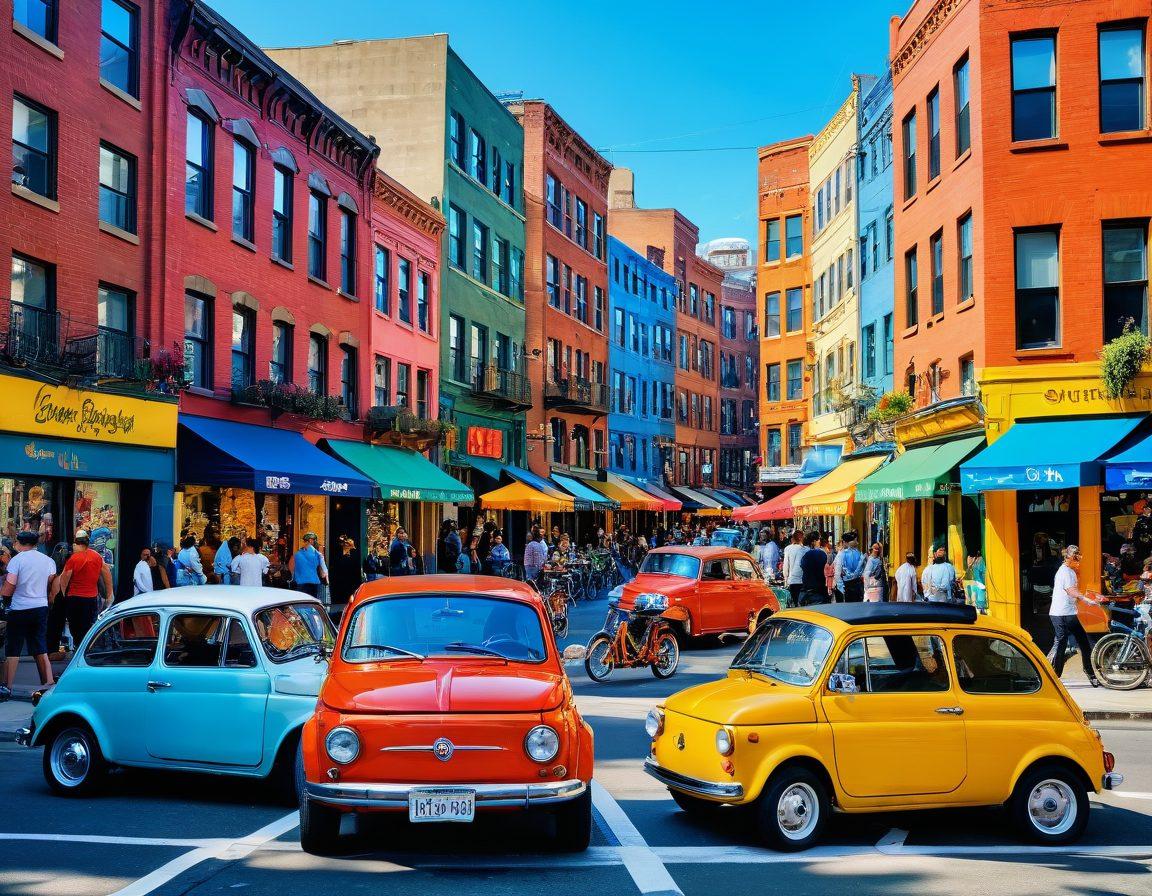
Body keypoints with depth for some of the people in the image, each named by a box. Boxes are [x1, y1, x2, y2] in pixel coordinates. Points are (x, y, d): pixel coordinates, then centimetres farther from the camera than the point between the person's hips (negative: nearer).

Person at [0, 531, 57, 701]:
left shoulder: (16, 560, -9)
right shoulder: (48, 561, 5)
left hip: (20, 610, -4)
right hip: (41, 608, 4)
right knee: (41, 650, 10)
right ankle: (49, 685, 7)